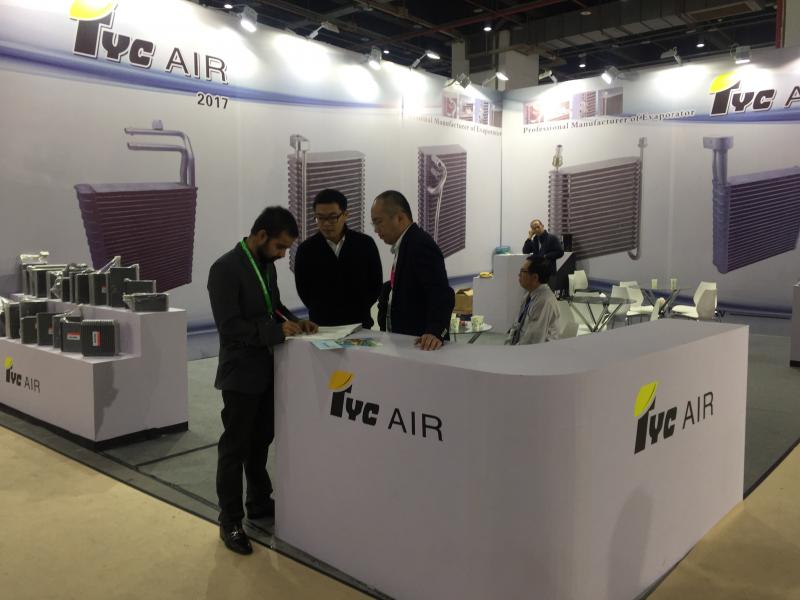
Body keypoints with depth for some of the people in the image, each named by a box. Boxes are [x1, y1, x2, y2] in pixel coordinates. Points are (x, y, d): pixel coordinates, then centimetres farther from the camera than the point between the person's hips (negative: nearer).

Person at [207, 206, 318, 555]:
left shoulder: (266, 265, 6)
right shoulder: (226, 269, -20)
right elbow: (229, 327, -25)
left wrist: (293, 321, 0)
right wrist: (277, 331, -26)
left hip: (267, 371, 8)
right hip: (241, 373, -8)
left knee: (261, 441, 20)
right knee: (235, 447, 4)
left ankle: (260, 502, 37)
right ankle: (230, 521, 18)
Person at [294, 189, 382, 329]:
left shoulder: (365, 244, -5)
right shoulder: (306, 250, -5)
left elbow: (375, 285, 2)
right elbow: (304, 291, 2)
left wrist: (357, 312, -1)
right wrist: (325, 315, 1)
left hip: (359, 324, 1)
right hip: (321, 326, 0)